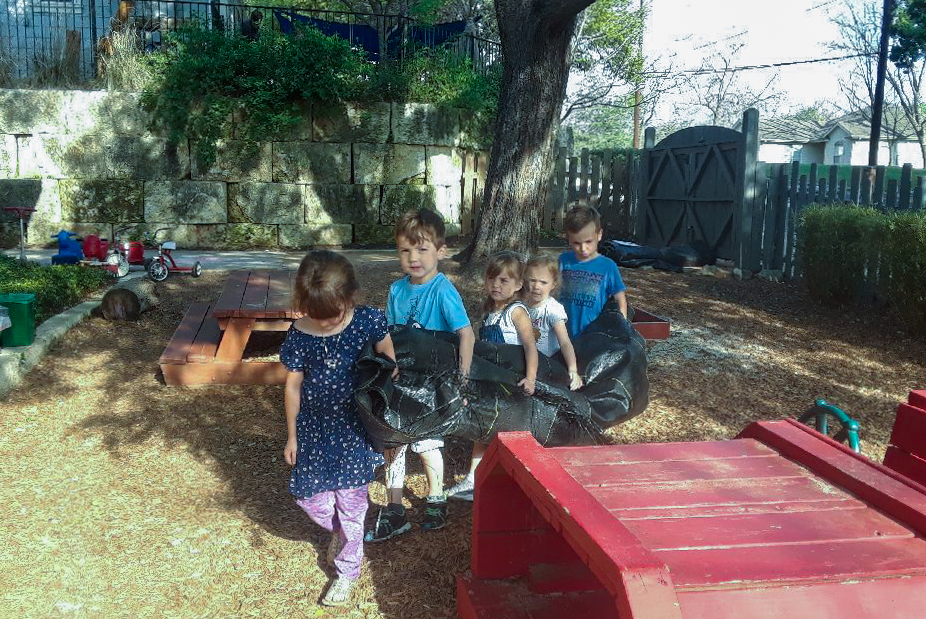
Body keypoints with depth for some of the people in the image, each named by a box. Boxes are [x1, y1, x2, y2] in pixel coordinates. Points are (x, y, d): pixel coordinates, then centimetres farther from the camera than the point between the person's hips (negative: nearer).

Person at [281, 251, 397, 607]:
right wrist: (291, 435, 7)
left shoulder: (368, 322, -16)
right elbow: (293, 386, -1)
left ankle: (347, 569, 25)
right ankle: (338, 531, 41)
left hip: (354, 428, -2)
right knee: (309, 497, 6)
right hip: (314, 429, 2)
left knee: (351, 502, 4)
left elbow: (389, 365, 0)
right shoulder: (299, 336, -13)